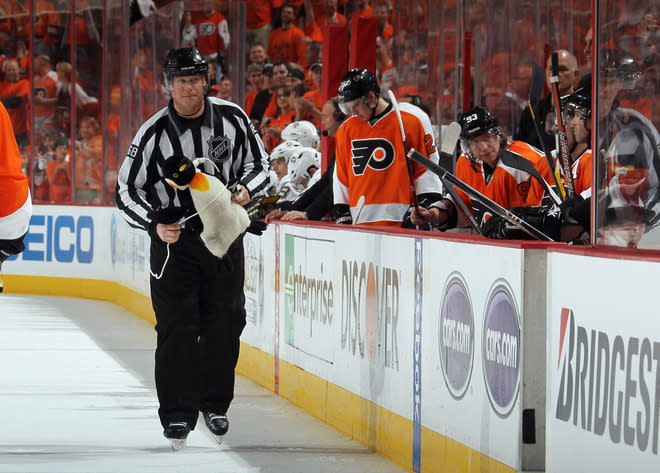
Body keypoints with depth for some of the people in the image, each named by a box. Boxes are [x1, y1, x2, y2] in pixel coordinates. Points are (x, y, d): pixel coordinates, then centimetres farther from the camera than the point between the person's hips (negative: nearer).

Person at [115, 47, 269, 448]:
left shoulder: (232, 118, -3)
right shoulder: (154, 133, -10)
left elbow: (259, 164, 8)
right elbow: (127, 190, -6)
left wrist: (245, 188, -13)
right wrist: (155, 224, -20)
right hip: (175, 236, -2)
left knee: (224, 322, 4)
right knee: (177, 326, -7)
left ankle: (215, 404, 19)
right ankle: (178, 412, -1)